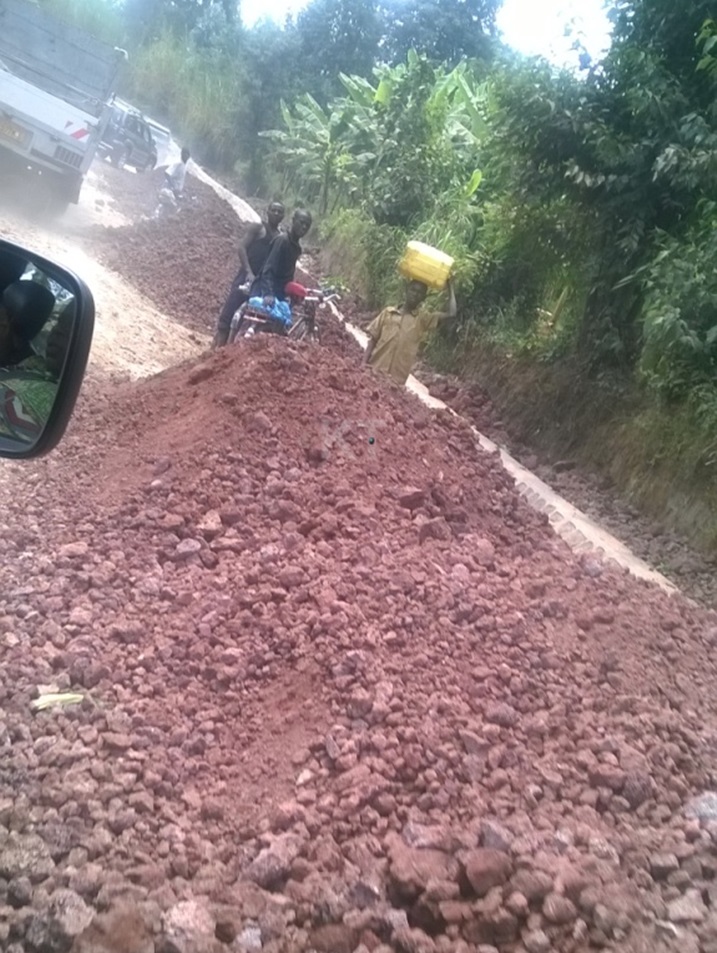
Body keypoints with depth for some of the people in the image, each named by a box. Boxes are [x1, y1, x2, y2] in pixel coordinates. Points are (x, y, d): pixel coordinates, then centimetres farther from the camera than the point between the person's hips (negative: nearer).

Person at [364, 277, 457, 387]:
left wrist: (450, 286, 2)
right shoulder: (388, 312, 6)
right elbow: (373, 339, 7)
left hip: (397, 378, 0)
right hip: (374, 371, 0)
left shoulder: (423, 319, 7)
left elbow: (451, 313, -2)